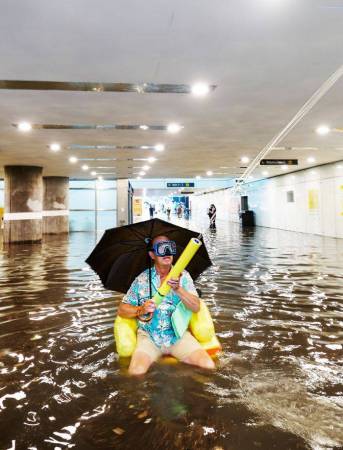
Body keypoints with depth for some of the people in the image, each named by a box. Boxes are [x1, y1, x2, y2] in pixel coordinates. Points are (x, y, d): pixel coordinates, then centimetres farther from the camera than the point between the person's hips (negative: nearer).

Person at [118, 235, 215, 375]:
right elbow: (122, 310, 4)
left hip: (178, 335, 2)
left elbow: (196, 307, -6)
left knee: (208, 366, -14)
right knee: (136, 371, -27)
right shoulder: (142, 279, 1)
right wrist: (140, 310, -16)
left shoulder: (183, 276, 3)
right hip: (149, 336, -1)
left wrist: (178, 289, -22)